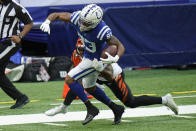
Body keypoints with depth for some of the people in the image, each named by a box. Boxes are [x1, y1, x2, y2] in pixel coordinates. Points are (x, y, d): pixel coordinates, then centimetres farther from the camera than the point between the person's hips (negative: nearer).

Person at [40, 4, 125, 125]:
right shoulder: (78, 17, -22)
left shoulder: (102, 32, -37)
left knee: (69, 79, -14)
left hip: (95, 60, -8)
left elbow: (120, 46, -27)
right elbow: (55, 15, -12)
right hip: (87, 56, 8)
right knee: (90, 87, 24)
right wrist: (47, 22, -34)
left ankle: (91, 109, -4)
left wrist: (115, 58, -47)